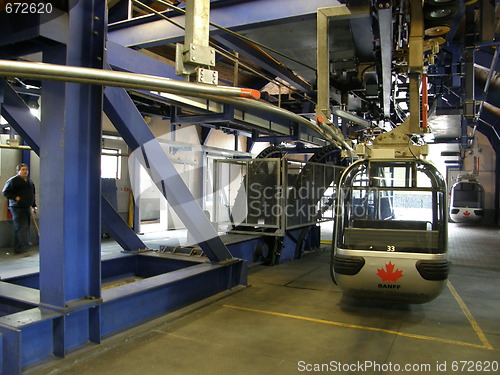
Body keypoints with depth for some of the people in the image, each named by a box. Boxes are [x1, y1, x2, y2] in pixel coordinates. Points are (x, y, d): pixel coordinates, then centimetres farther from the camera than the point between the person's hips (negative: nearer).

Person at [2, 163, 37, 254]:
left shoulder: (30, 181, 16)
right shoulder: (12, 181, -5)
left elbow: (32, 195, 23)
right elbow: (5, 192, -6)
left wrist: (34, 206, 20)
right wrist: (15, 197, -16)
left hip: (27, 207, 8)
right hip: (17, 208, -7)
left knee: (26, 228, 9)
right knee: (21, 228, -12)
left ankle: (18, 249, 20)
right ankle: (23, 249, -11)